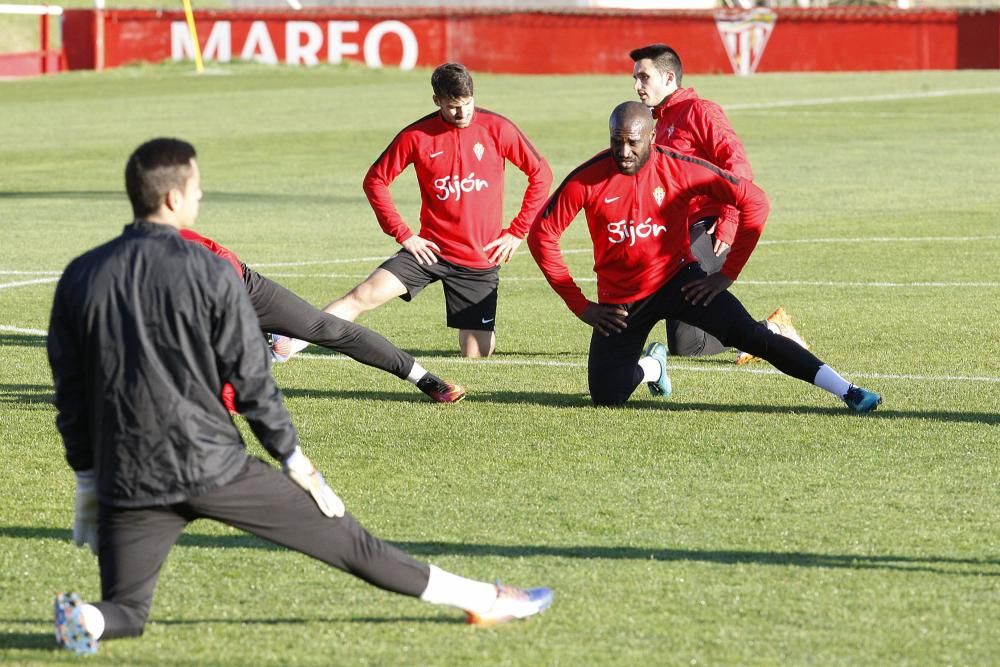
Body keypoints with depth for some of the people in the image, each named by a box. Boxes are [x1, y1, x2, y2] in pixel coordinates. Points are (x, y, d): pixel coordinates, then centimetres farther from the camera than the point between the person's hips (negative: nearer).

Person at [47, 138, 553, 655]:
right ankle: (485, 601, 16)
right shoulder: (209, 273, -8)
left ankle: (85, 618, -23)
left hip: (126, 481, 2)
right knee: (348, 543, 8)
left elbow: (69, 392, 7)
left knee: (124, 609, 13)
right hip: (214, 467, -2)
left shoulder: (80, 278, 2)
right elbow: (251, 381, -4)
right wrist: (294, 461, 7)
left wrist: (88, 482, 16)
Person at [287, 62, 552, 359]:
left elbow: (541, 174, 3)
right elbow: (375, 181, 2)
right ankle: (288, 342, -21)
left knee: (475, 354, 0)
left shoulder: (497, 128, -6)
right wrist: (403, 234, -5)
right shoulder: (416, 135, -6)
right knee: (367, 293, -20)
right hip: (432, 249, 0)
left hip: (481, 259, 0)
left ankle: (486, 332, 37)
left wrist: (517, 232, 0)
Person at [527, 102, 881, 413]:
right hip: (619, 298, 2)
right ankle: (651, 365, 34)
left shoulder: (678, 168, -16)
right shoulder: (587, 179, -14)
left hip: (676, 279, -2)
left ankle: (847, 392, -22)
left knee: (748, 334, -21)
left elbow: (753, 202, -12)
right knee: (607, 398, -2)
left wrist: (727, 274, -13)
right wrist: (580, 306, -7)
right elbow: (542, 235, -6)